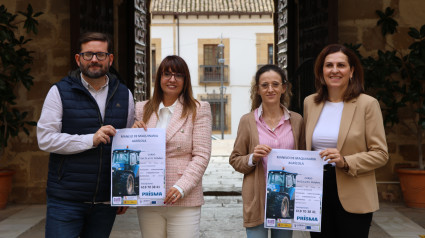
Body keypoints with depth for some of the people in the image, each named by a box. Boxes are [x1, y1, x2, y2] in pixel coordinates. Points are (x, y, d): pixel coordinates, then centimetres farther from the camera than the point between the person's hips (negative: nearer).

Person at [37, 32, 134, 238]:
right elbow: (45, 139, -9)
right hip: (65, 200, -3)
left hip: (106, 201, 3)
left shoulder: (124, 95, 10)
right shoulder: (60, 92, 0)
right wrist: (91, 139, -18)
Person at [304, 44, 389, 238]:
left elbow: (380, 154, -5)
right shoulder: (310, 102, 9)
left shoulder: (367, 104, -4)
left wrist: (346, 162, -19)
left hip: (352, 198, -3)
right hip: (317, 193, 4)